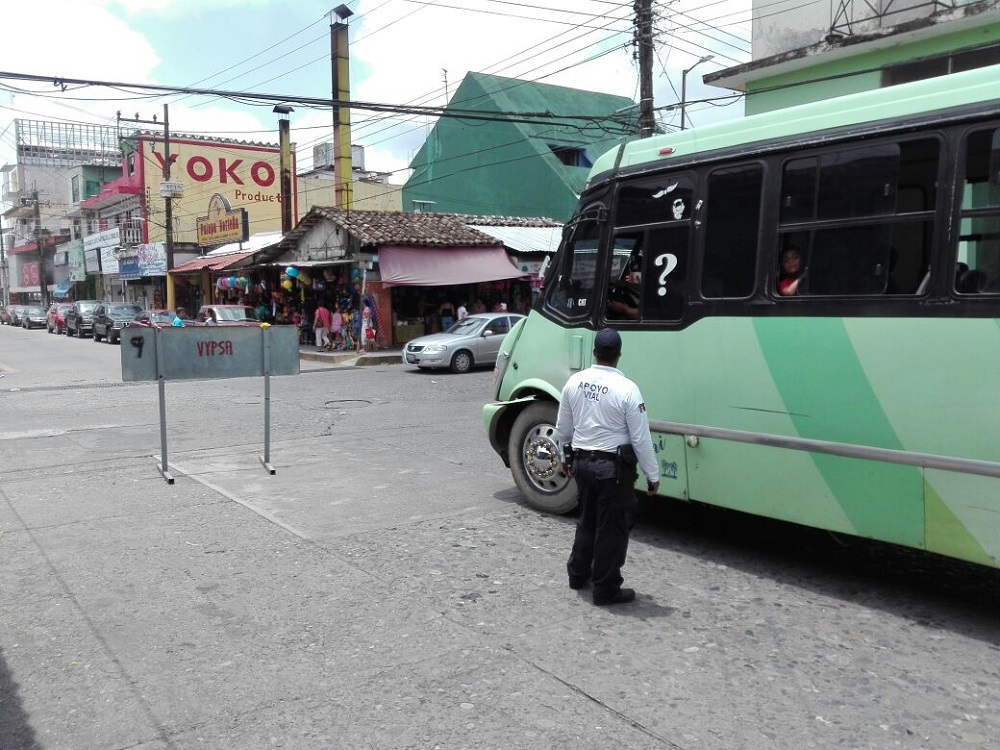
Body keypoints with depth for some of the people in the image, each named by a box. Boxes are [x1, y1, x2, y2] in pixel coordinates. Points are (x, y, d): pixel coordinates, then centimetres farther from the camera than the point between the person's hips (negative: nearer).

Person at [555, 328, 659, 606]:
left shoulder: (574, 382, -1)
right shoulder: (627, 389, -17)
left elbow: (563, 428, 9)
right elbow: (641, 439, -13)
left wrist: (566, 458, 25)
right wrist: (652, 475, -3)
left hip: (582, 463, 6)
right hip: (613, 467, -6)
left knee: (587, 520, 23)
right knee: (612, 528, 7)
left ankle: (578, 574, 36)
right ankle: (606, 589, 15)